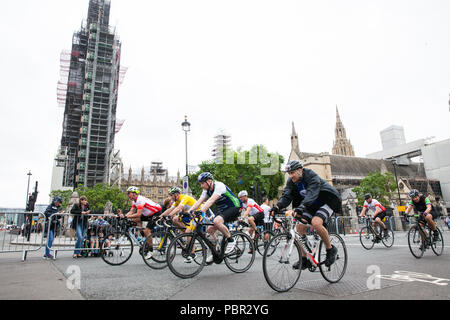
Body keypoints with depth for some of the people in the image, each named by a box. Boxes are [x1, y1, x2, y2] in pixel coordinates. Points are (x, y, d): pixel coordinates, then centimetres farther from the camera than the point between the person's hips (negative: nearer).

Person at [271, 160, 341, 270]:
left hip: (328, 201, -7)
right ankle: (304, 259, 2)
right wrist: (277, 206, -38)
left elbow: (311, 194, -42)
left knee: (316, 222, -32)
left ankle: (331, 249, -8)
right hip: (313, 205, 7)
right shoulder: (291, 181, -8)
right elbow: (286, 196, -18)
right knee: (300, 227, -9)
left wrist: (301, 207, -58)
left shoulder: (312, 176, -27)